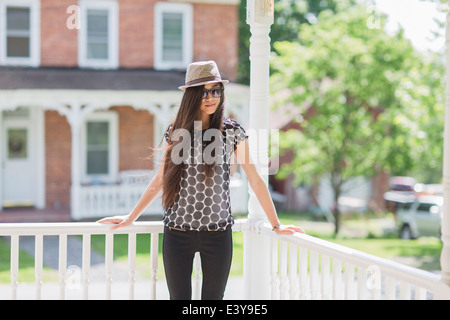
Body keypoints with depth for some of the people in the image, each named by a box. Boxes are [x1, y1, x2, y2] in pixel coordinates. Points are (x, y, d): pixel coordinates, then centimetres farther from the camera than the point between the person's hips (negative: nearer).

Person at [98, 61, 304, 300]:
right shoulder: (176, 132, 4)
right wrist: (131, 218, 12)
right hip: (177, 232, 1)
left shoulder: (232, 132, 0)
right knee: (179, 297, 5)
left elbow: (255, 180, 3)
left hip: (218, 233, -1)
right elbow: (160, 179, 12)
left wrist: (276, 225, 2)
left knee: (213, 297, 5)